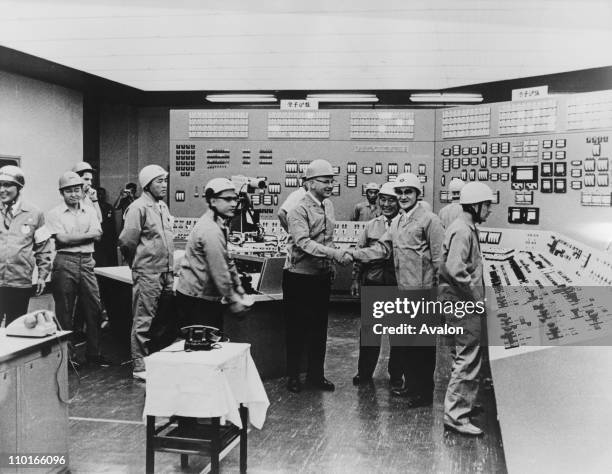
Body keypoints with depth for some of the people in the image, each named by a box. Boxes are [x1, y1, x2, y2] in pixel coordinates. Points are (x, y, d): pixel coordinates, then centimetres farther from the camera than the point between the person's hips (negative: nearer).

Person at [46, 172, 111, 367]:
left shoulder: (89, 211, 13)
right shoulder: (55, 213, 0)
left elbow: (98, 235, 0)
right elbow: (62, 238, -12)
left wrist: (73, 237, -11)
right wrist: (87, 234, -7)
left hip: (87, 262, 4)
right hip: (65, 262, -4)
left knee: (94, 309, 4)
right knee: (65, 312, 3)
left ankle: (93, 353, 15)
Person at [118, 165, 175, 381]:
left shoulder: (163, 206, 14)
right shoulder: (139, 208, -12)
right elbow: (127, 242, -14)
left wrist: (170, 268, 17)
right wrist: (138, 263, 0)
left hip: (166, 273, 8)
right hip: (147, 274, -8)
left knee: (165, 320, 14)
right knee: (144, 321, -2)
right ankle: (139, 367, 5)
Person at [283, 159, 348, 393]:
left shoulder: (328, 205, 8)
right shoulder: (299, 210, -16)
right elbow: (304, 242, -29)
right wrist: (332, 252, -37)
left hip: (322, 277, 7)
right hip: (299, 277, -7)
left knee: (319, 328, 12)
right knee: (297, 328, 4)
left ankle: (316, 374, 24)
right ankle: (293, 375, 17)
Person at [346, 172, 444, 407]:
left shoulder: (429, 220, -9)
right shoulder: (396, 222, 15)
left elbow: (439, 257, -11)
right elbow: (383, 248, 10)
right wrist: (355, 254, -1)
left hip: (423, 291, -8)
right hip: (403, 290, 8)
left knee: (423, 342, 1)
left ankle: (425, 392, 11)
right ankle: (410, 384, 29)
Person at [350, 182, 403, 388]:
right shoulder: (371, 225, 7)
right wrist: (355, 279, 7)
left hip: (397, 284, -3)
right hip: (372, 282, 3)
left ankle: (396, 375, 21)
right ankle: (364, 372, 23)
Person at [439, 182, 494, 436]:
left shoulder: (467, 227, 15)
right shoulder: (462, 231, -18)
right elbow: (455, 269, -29)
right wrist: (476, 295, -19)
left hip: (459, 301, 11)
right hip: (462, 302, -11)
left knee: (464, 355, 21)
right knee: (469, 359, -8)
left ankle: (462, 402, 35)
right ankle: (456, 415, -3)